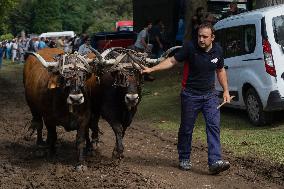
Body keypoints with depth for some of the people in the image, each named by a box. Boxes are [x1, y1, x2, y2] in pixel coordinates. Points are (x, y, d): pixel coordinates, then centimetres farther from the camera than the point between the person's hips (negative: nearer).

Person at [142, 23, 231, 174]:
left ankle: (215, 162, -12)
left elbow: (220, 70, 14)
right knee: (186, 128, 7)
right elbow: (172, 61, -7)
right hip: (190, 95, -2)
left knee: (214, 126, -10)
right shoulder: (190, 47, -13)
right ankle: (184, 159, 24)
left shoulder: (217, 50, 0)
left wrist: (226, 91, 11)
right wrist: (152, 69, -15)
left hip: (210, 94, 3)